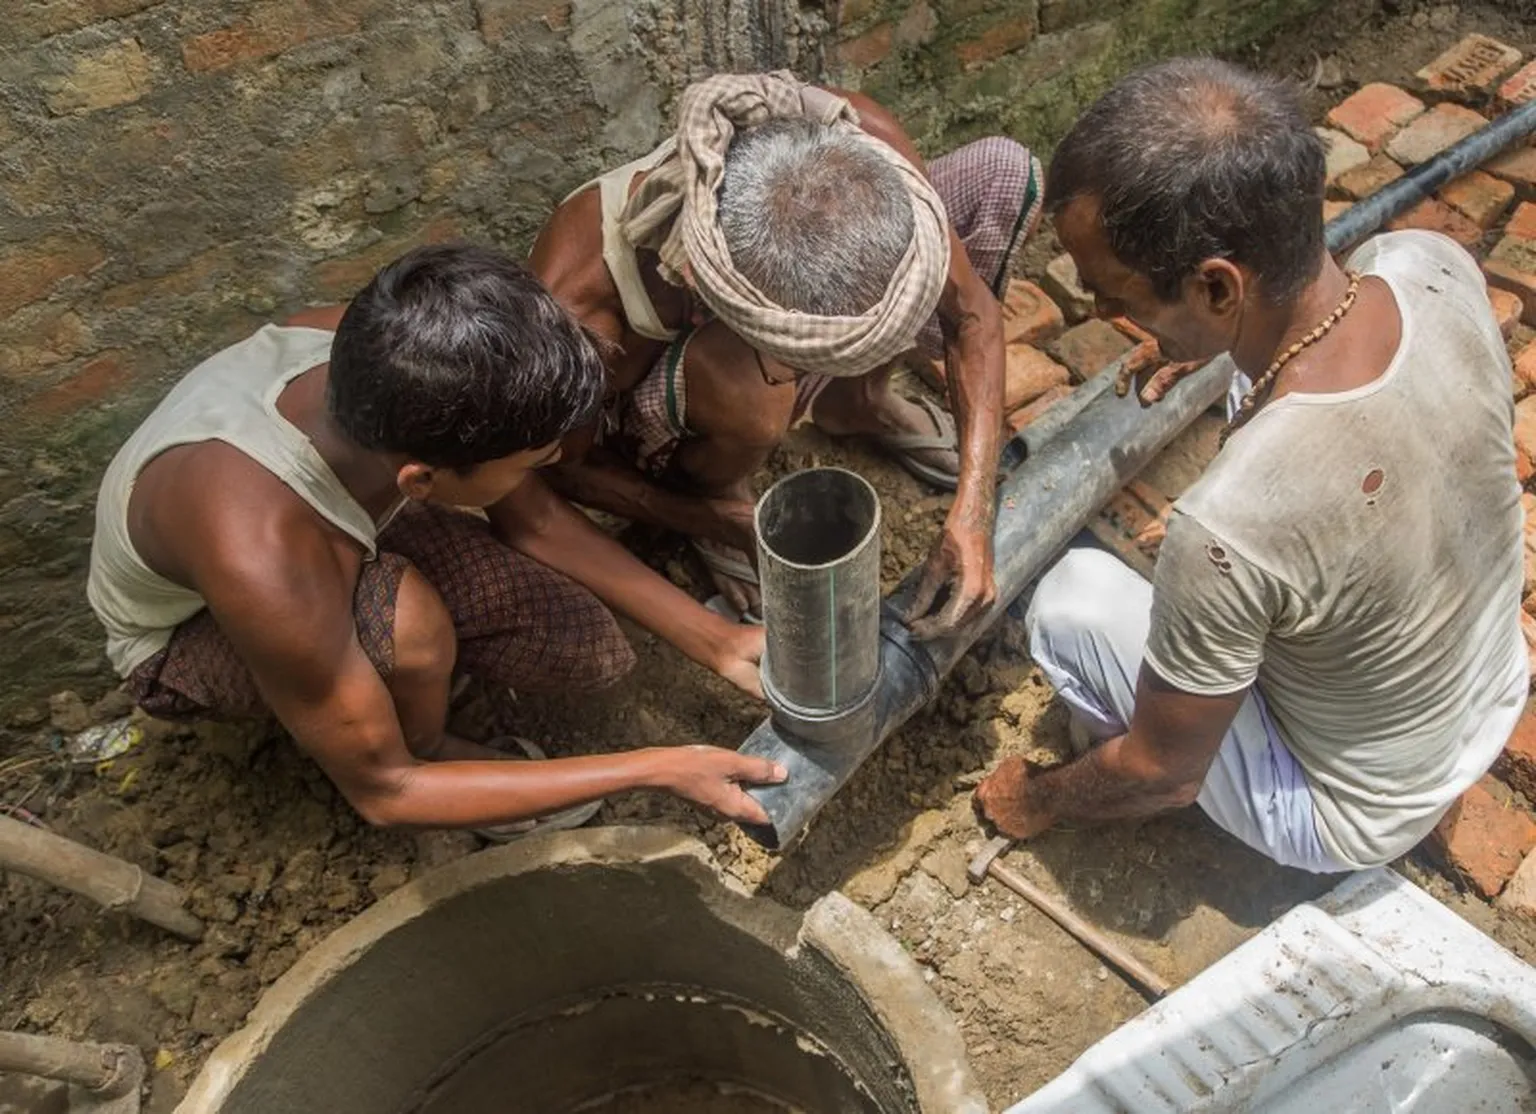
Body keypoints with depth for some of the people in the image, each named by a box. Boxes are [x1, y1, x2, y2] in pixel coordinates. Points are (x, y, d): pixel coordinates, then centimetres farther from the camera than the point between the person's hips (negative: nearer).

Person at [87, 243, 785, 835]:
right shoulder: (264, 566, -44)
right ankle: (431, 750, -3)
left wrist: (714, 641, -14)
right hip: (186, 632, -4)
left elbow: (533, 519, -12)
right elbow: (383, 792, -29)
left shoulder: (390, 372, -29)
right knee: (404, 619, -36)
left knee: (593, 649, -9)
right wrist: (658, 770, -31)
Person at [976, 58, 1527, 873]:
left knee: (1069, 600, -3)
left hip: (1354, 816, -5)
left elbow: (1161, 776, -22)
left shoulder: (1230, 529, -42)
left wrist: (1040, 801, -4)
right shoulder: (1434, 265, -24)